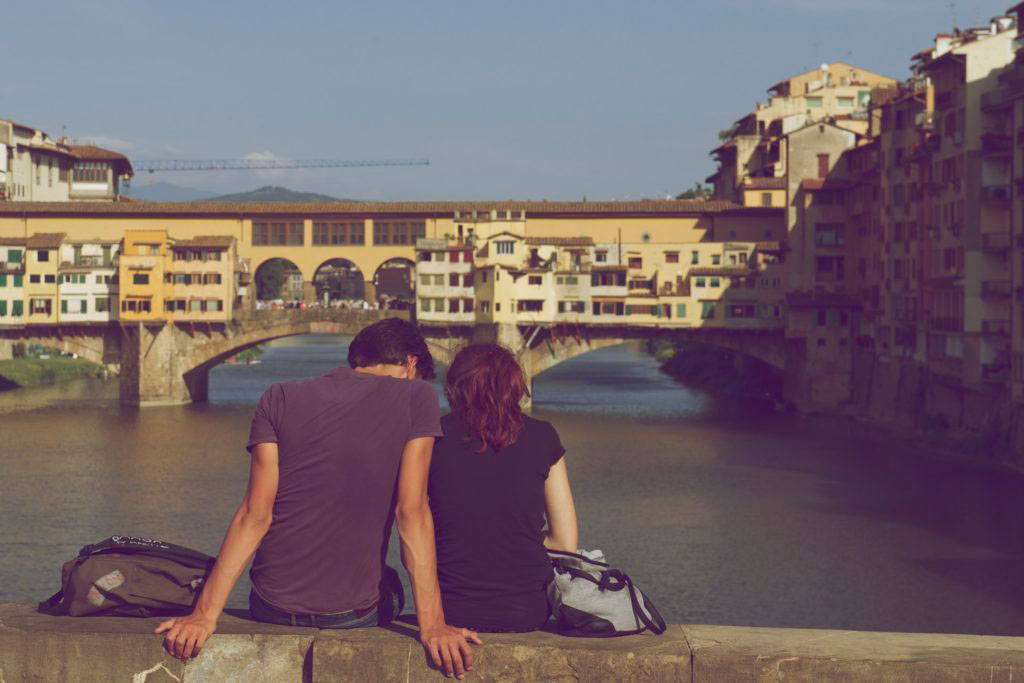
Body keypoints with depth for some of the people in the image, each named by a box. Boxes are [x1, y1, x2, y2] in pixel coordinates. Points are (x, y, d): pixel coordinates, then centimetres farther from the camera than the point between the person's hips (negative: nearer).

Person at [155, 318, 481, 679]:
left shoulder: (279, 398, -1)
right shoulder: (418, 398, -6)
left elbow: (255, 516, -8)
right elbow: (412, 512, -14)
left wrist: (206, 614, -8)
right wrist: (432, 623, -15)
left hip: (271, 608, 3)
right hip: (352, 617, -3)